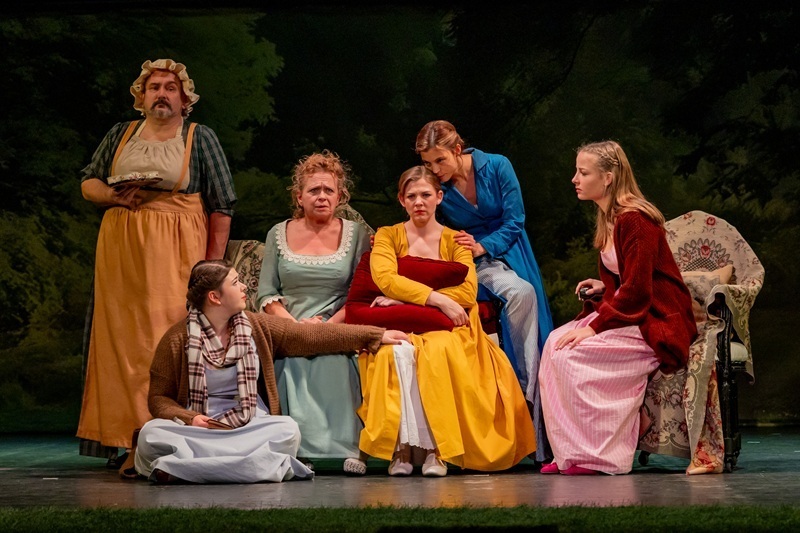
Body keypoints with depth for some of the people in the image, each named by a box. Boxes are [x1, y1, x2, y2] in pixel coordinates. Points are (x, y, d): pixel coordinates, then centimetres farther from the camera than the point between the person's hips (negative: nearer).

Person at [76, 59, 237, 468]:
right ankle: (125, 441, -2)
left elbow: (222, 204, 5)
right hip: (120, 249, 3)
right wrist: (113, 196, -4)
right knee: (121, 334, -3)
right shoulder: (120, 135, 17)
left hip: (176, 250, -3)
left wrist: (215, 261, -3)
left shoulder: (200, 138, 8)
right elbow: (88, 183, 18)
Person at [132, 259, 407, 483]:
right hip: (200, 426, -3)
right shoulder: (177, 339, 0)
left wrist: (375, 335, 10)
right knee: (151, 433, -32)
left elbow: (313, 336, 12)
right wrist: (188, 419, -18)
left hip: (253, 425, 3)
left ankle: (182, 465, -33)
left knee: (288, 429, -30)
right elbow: (158, 398, 4)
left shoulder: (257, 327, 10)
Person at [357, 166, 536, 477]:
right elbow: (384, 278, -9)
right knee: (399, 353, -36)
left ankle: (434, 449, -33)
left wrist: (406, 298, -13)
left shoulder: (455, 241, 12)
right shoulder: (388, 236, 12)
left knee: (439, 352, -36)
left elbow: (468, 292, -5)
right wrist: (439, 300, -18)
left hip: (447, 331, 0)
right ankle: (402, 446, -34)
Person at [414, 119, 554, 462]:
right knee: (521, 293, -30)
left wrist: (483, 247, -20)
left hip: (505, 254, 1)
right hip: (470, 266, -1)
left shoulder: (496, 167, -8)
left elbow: (514, 221, -5)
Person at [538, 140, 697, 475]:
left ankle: (596, 456, -13)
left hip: (656, 322, -9)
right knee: (555, 343, -9)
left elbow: (637, 290, -21)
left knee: (571, 354, -23)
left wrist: (593, 327, -22)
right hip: (628, 314, 9)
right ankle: (569, 452, -10)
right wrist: (603, 287, 4)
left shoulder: (634, 220, -18)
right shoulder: (609, 218, 13)